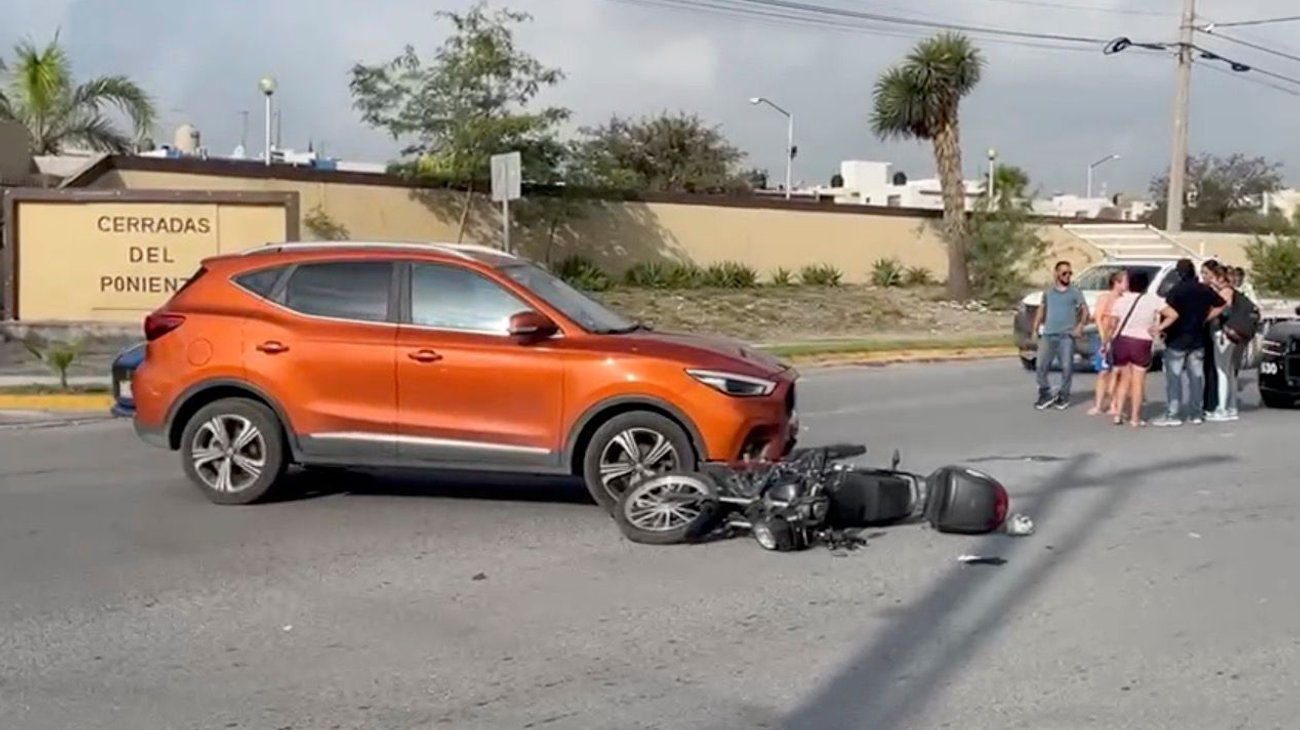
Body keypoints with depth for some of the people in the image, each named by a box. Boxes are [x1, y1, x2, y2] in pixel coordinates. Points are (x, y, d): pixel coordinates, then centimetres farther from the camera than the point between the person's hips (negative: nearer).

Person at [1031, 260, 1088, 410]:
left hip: (1067, 335, -2)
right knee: (1041, 366, -3)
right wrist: (1035, 329, 13)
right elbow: (1041, 310, 20)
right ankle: (1045, 395, 9)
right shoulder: (1048, 291, 13)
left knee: (1067, 367, -2)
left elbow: (1085, 309, -1)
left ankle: (1063, 396, 11)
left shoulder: (1075, 292, 3)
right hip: (1048, 335, 3)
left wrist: (1080, 325, -17)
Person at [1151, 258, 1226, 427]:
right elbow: (1220, 306, 11)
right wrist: (1203, 319, 13)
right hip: (1197, 339, 5)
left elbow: (1173, 314, -27)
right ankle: (1197, 413, 14)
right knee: (1196, 376, 10)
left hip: (1177, 340, -5)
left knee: (1173, 377, -2)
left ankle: (1172, 414, -5)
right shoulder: (1204, 290, 3)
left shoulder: (1176, 291, -15)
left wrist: (1161, 326, -20)